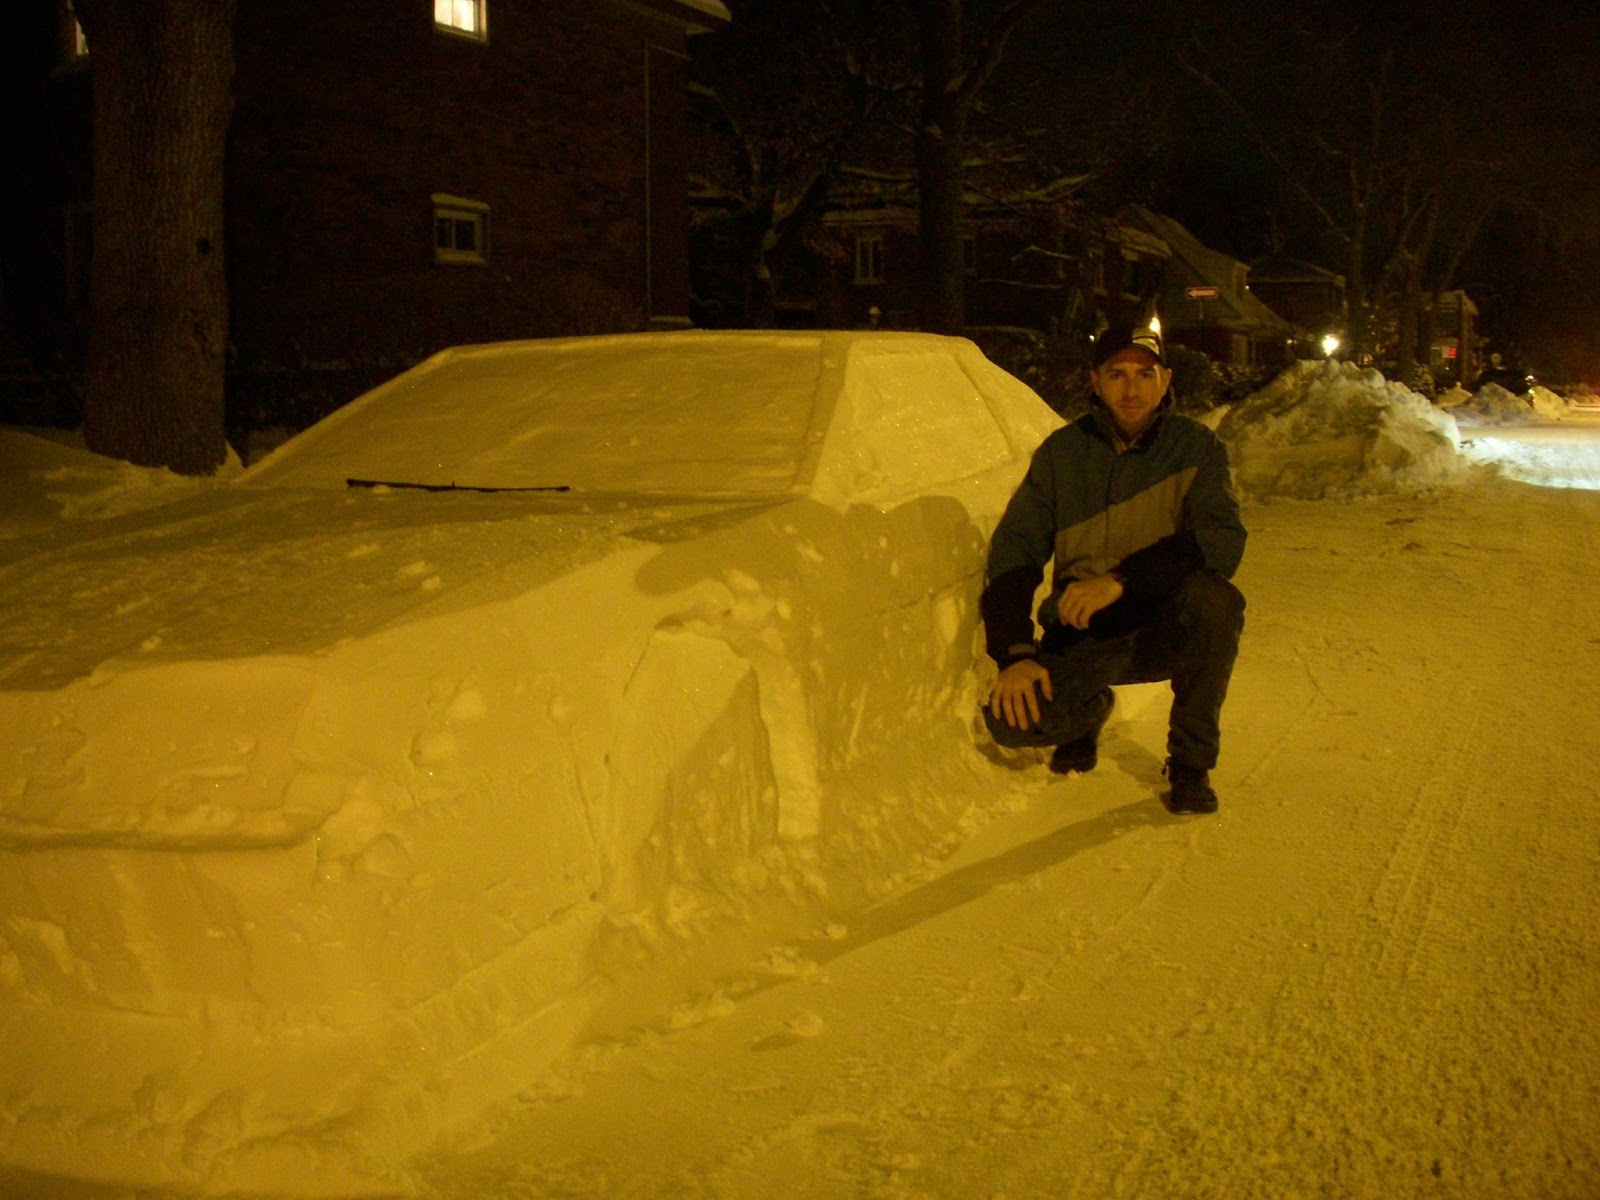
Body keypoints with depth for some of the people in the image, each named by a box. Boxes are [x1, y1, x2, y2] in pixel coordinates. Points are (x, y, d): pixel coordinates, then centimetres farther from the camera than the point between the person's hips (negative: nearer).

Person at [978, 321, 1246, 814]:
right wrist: (1013, 654, -19)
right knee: (1012, 718, -25)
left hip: (1166, 631, -1)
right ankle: (1090, 710, 15)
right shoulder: (1062, 452, -1)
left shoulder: (1196, 446, -5)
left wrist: (1122, 581, -33)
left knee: (1215, 598, -34)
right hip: (1083, 636, 1)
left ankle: (1191, 763, -10)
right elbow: (1013, 552, -4)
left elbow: (1222, 544, -21)